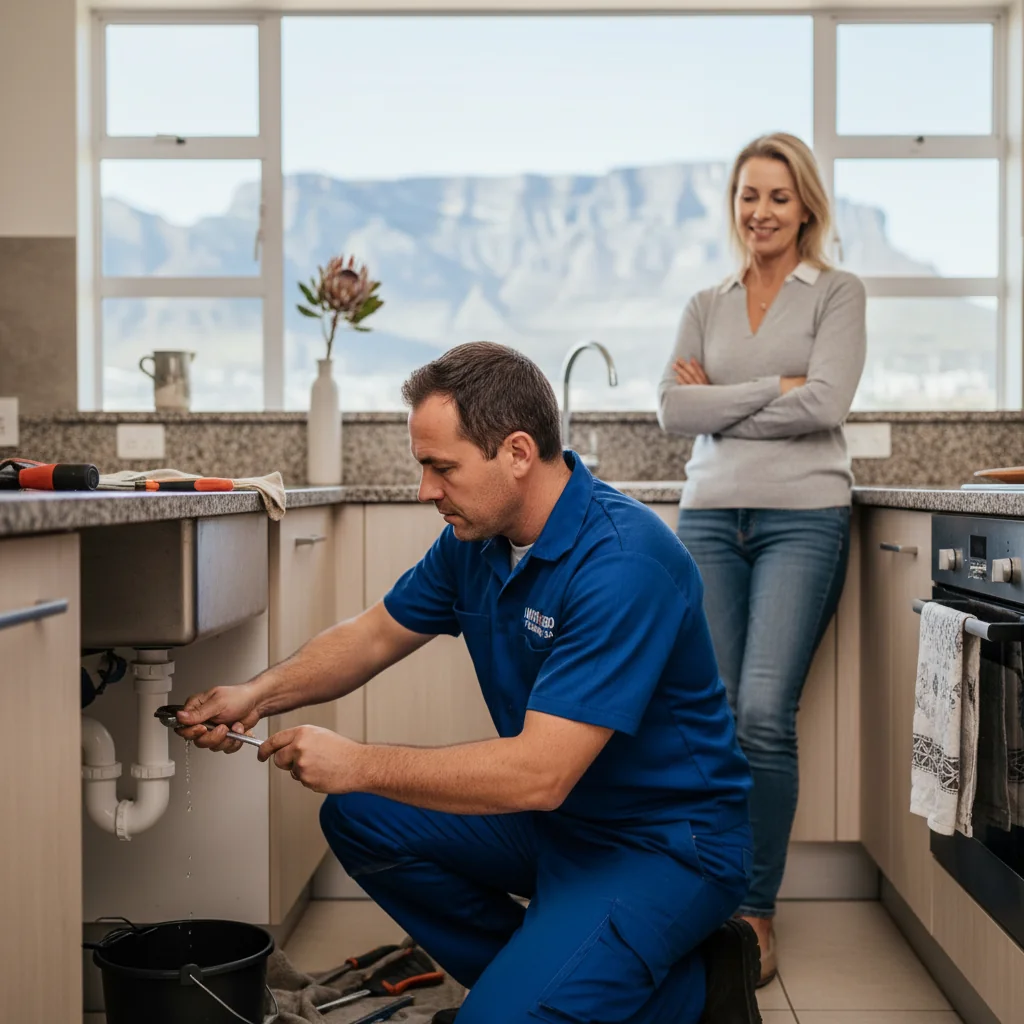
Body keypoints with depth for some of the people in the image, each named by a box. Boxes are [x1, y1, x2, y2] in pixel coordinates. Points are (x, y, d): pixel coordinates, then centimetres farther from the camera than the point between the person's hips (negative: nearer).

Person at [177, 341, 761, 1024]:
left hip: (668, 841, -8)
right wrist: (261, 695, -2)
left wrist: (359, 765, -25)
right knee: (361, 819, 2)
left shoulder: (621, 563, -29)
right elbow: (379, 633, 13)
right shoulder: (477, 536, -1)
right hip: (554, 813, 9)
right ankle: (532, 968, 9)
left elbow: (539, 773, -32)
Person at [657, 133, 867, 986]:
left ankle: (758, 916, 0)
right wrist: (774, 388, -5)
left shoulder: (838, 294, 6)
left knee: (765, 715, -13)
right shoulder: (705, 307, 17)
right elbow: (674, 411, 2)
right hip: (710, 519, 3)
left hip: (801, 519, -3)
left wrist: (720, 399, -2)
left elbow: (825, 404, -10)